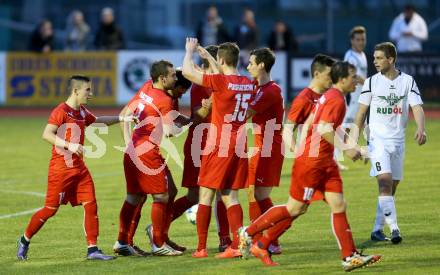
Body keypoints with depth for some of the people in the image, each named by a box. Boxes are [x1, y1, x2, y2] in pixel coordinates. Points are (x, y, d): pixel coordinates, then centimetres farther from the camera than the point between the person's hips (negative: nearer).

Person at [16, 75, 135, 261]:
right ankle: (25, 240, 16)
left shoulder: (82, 112, 13)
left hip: (79, 168, 8)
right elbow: (46, 134, -24)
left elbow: (99, 120, 33)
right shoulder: (61, 111, -14)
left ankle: (92, 249, -2)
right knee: (51, 208, -3)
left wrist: (122, 118, 26)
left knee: (90, 204, -3)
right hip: (61, 167, -8)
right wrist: (69, 145, -32)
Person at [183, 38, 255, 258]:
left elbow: (187, 71, -11)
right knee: (230, 196, 10)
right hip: (239, 147, 6)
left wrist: (190, 51, 8)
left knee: (206, 195, 3)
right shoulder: (249, 84, 5)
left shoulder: (220, 81, -15)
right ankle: (237, 245, -1)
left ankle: (201, 248, 5)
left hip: (218, 147, -6)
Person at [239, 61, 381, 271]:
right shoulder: (336, 99, -16)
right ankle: (248, 233, 10)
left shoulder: (329, 97, 14)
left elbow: (310, 122, 21)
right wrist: (346, 149, -25)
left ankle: (350, 257, -2)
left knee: (339, 206, 1)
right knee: (295, 209, -1)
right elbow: (324, 129, -27)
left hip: (326, 163, 10)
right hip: (312, 162, -10)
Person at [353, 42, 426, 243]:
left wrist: (421, 129, -24)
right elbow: (361, 113, 6)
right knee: (385, 181, -18)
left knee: (392, 187, 5)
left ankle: (377, 230, 14)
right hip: (377, 140, -2)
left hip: (398, 141, 2)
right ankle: (394, 228, -22)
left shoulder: (408, 81, 3)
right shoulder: (371, 82, 2)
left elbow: (417, 108, -6)